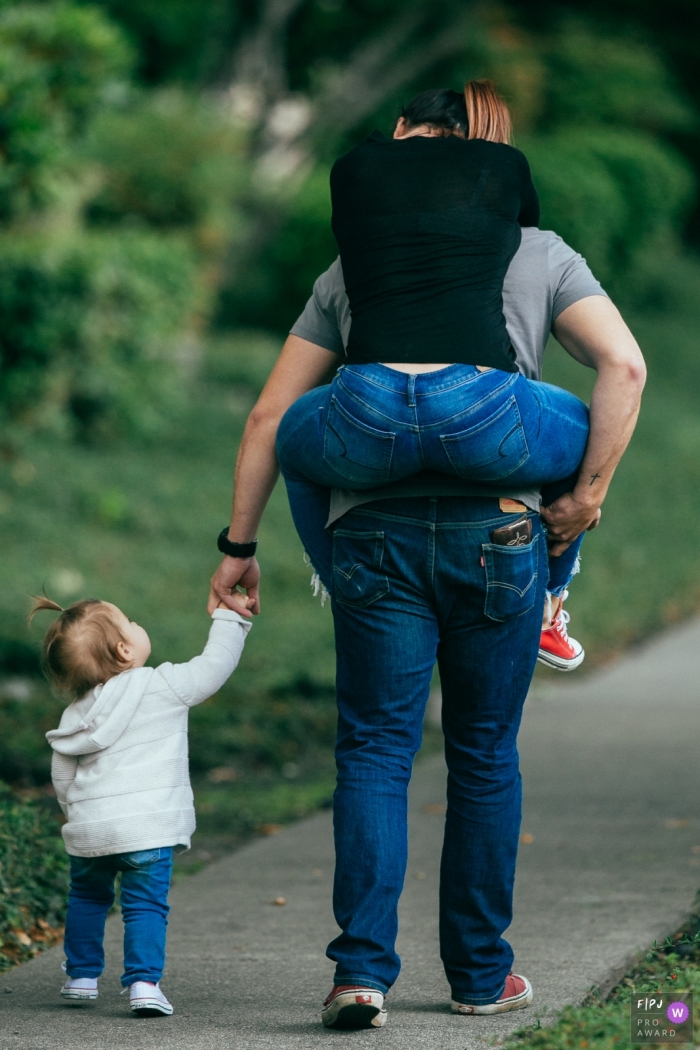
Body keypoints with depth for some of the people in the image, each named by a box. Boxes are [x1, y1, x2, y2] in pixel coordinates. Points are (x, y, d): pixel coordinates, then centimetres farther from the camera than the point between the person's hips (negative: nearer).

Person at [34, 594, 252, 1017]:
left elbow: (62, 776, 13)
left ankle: (82, 975, 28)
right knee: (146, 905, -2)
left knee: (88, 897, 24)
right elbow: (214, 666, 0)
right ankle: (144, 981, -13)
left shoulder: (78, 712, 9)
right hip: (148, 827, -5)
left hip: (89, 831, 5)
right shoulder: (164, 688, -7)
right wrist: (229, 619, 13)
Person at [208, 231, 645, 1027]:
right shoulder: (542, 256, 12)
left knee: (373, 751, 3)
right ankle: (481, 975, 19)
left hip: (376, 531, 0)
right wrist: (587, 496, -2)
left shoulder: (351, 272, 16)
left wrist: (238, 547, 17)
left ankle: (362, 968, -12)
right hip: (497, 528, 0)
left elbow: (268, 417, 13)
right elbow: (623, 364, -5)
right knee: (485, 756, 12)